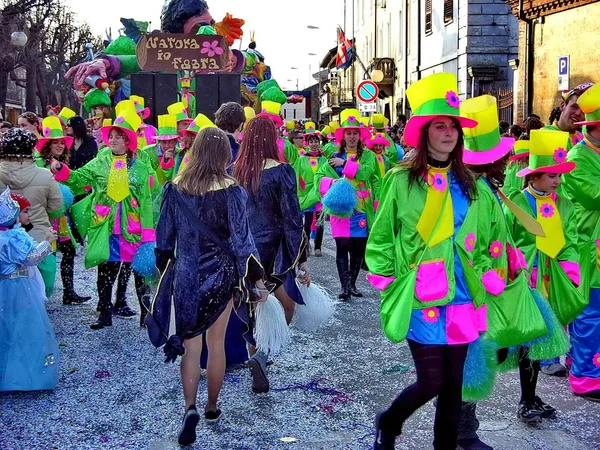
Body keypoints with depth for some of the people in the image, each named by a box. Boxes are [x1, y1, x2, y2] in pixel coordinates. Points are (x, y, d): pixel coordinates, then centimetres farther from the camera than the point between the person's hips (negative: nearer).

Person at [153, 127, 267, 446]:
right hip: (221, 274, -1)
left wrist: (163, 266, 18)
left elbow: (164, 235, 4)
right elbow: (241, 239, -11)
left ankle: (190, 407, -13)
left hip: (185, 275, 1)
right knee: (216, 343, 14)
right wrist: (256, 277, -5)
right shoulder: (230, 191, -11)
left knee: (190, 344, 5)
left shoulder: (175, 188, -3)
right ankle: (212, 407, 27)